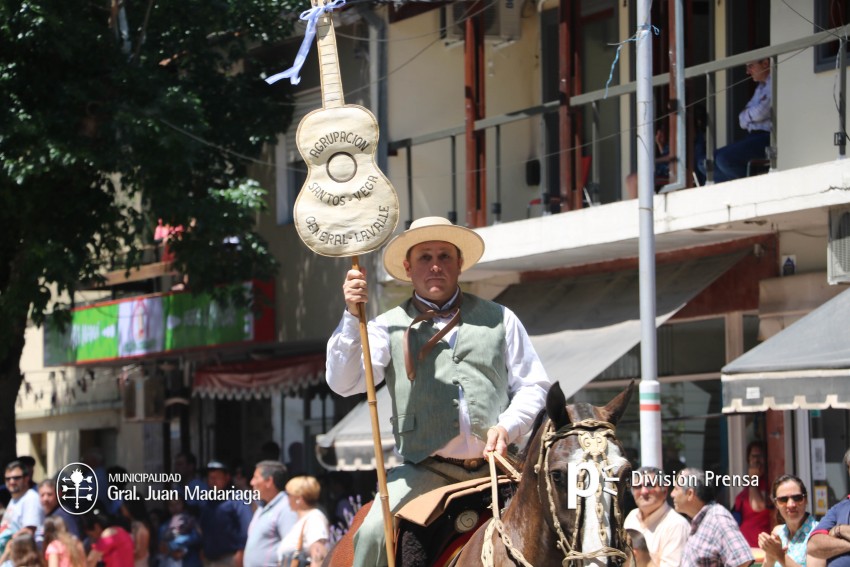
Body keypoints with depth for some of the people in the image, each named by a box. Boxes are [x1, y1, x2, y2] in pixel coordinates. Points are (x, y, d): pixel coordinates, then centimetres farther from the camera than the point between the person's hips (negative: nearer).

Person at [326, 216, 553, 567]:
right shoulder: (389, 327, 10)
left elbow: (534, 385, 15)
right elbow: (343, 383, -2)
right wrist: (352, 317, -14)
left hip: (495, 468, 2)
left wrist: (507, 426, -5)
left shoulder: (499, 319, 15)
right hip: (425, 471, -2)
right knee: (374, 534, -26)